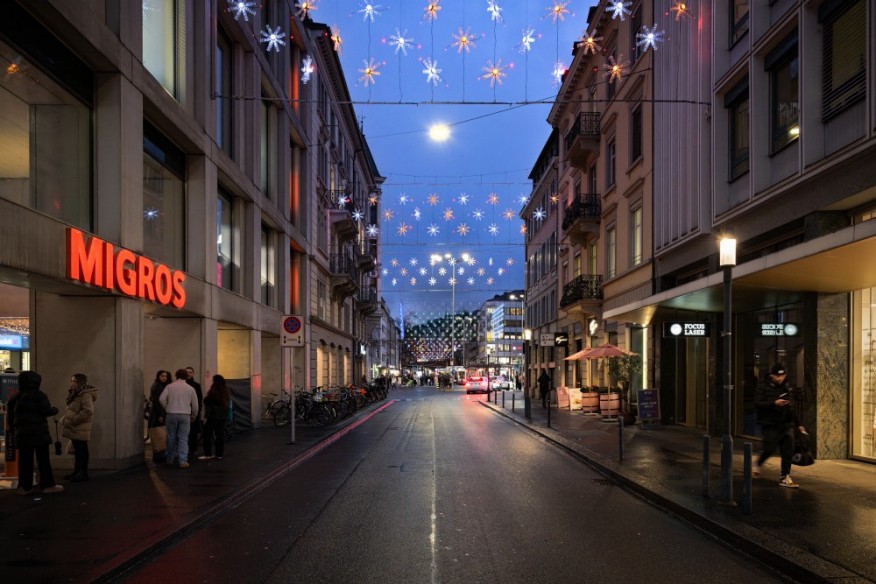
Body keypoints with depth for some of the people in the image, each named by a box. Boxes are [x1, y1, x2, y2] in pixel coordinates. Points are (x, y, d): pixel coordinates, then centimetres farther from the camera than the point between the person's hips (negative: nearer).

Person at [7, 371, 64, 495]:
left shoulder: (14, 398, 14)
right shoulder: (38, 395, -6)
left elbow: (10, 417, 16)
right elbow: (46, 411, -13)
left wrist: (15, 430, 23)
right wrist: (54, 409, 7)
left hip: (21, 433, 6)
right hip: (38, 432, -6)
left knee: (25, 460, 7)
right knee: (43, 459, -1)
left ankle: (24, 487, 6)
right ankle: (47, 485, 0)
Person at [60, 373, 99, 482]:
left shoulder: (85, 395, -17)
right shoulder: (75, 394, 16)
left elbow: (88, 411, -27)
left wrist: (74, 420, -22)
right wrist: (66, 418, 7)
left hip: (80, 429, -10)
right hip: (74, 428, 10)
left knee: (82, 451, -4)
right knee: (77, 450, 16)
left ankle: (84, 473, 1)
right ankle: (77, 471, 23)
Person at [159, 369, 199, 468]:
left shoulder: (170, 386, 4)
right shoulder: (190, 388, 6)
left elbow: (161, 399, -7)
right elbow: (195, 405, 8)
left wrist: (167, 408, 9)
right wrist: (193, 416, 23)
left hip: (171, 414, 0)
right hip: (185, 415, 0)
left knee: (171, 437, 11)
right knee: (183, 438, 0)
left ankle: (170, 459, 23)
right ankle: (183, 461, -8)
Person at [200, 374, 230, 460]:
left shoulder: (213, 392, -15)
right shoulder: (226, 392, 5)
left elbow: (206, 401, -7)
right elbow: (228, 402, 14)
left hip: (213, 416, -6)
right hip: (223, 416, 6)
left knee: (207, 434, 2)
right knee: (220, 435, 8)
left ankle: (208, 454, 0)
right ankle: (220, 454, 8)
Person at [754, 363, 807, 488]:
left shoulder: (785, 387, 14)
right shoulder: (763, 387, -5)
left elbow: (790, 408, 22)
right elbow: (757, 404, -15)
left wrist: (798, 424, 23)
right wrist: (774, 403, -26)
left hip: (786, 424, 6)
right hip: (770, 425, -5)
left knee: (788, 451, -1)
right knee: (770, 449, -9)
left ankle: (785, 477, 7)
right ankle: (758, 464, 21)